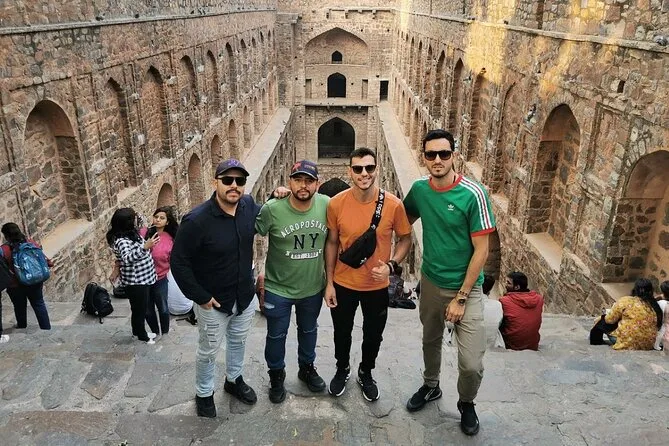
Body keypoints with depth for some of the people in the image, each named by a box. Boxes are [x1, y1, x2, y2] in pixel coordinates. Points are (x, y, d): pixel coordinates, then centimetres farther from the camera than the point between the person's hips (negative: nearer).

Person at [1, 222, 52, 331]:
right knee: (39, 304, 13)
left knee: (20, 307, 20)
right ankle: (46, 328, 16)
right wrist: (49, 262, 18)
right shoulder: (31, 242, -8)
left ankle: (22, 327, 40)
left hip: (15, 285, -2)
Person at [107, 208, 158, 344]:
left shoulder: (131, 233, 3)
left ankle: (139, 331, 42)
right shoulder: (122, 241, -27)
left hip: (142, 279, 9)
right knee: (139, 309, 10)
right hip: (135, 283, -9)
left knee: (141, 308, 24)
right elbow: (127, 258, -44)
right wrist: (145, 247, -54)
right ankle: (142, 336, 28)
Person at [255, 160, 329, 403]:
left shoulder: (327, 205, -15)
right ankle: (276, 376, 43)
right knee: (276, 335, 17)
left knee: (309, 331, 26)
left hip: (313, 287, 3)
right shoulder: (272, 209, -23)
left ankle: (307, 368, 52)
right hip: (277, 289, -2)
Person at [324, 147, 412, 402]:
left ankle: (366, 373, 48)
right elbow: (332, 243, -3)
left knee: (373, 335, 20)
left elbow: (405, 239, -3)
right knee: (342, 333, 21)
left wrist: (391, 265, -20)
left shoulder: (393, 204, -17)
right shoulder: (336, 204, -14)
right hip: (343, 284, 0)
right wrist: (329, 282, -2)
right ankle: (342, 369, 50)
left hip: (377, 286, 0)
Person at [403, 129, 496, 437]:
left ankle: (466, 404, 26)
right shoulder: (419, 189, -6)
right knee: (431, 341, 23)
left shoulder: (473, 194, -20)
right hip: (430, 281, 4)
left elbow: (481, 251, -16)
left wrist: (461, 297, -15)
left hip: (466, 288, -4)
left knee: (471, 364, -5)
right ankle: (431, 386, 50)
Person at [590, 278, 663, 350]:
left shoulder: (626, 301, -11)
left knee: (603, 321, 15)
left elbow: (610, 319, -7)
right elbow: (658, 326, 13)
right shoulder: (654, 306, 2)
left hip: (627, 343, -6)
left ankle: (596, 340, 33)